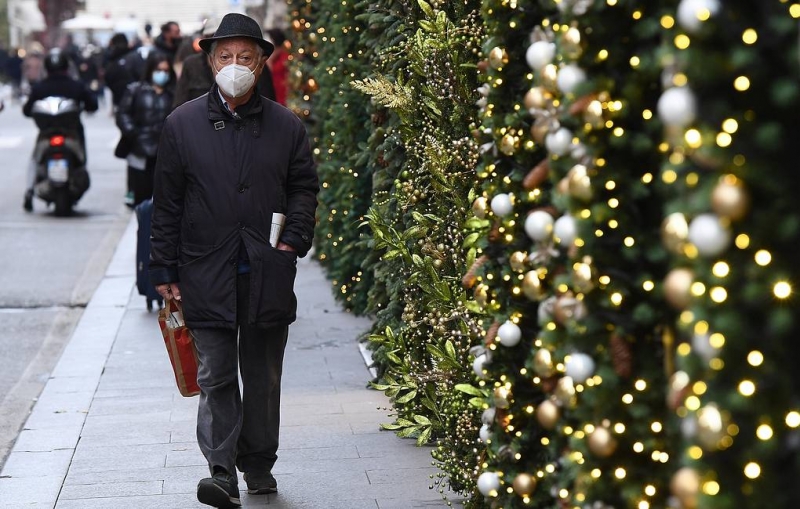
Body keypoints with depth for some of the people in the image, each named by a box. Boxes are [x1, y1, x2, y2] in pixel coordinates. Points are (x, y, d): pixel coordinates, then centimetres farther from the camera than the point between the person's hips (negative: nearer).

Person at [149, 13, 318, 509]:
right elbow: (167, 201, 5)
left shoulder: (287, 126, 5)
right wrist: (164, 269, 3)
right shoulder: (183, 123, 4)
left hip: (269, 271, 1)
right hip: (206, 270, -1)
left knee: (263, 375, 10)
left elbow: (305, 187, 12)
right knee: (216, 374, -5)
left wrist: (294, 240, -4)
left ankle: (258, 464, 23)